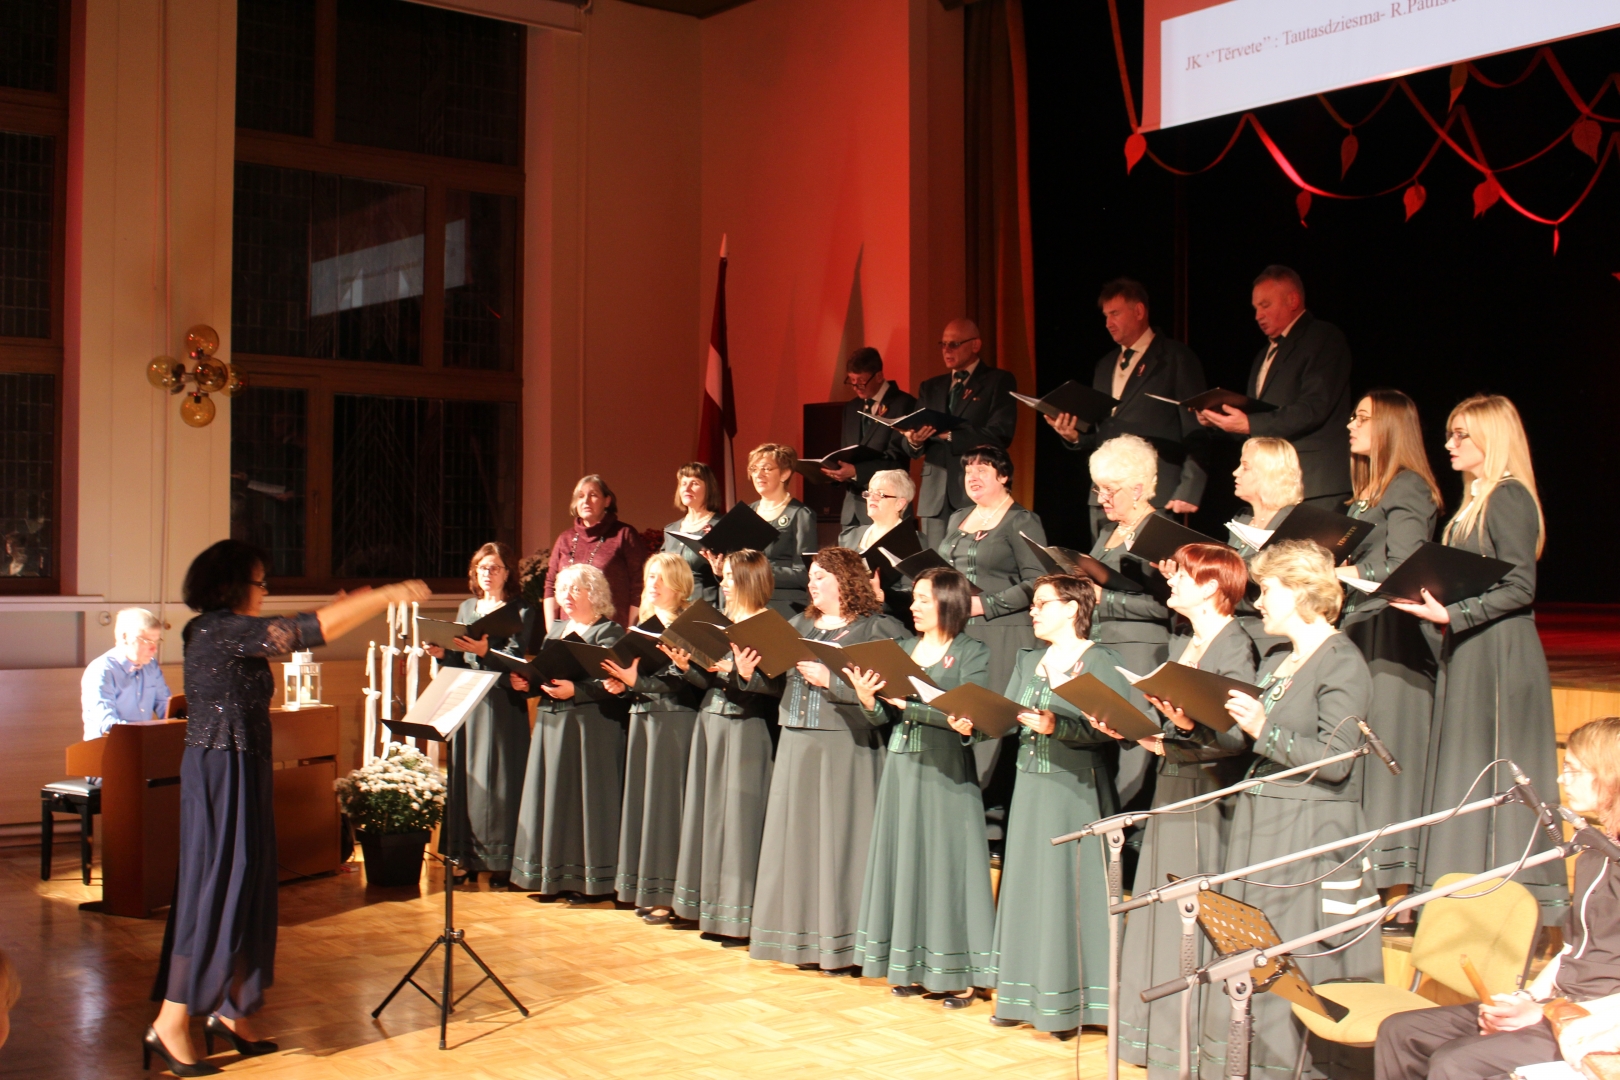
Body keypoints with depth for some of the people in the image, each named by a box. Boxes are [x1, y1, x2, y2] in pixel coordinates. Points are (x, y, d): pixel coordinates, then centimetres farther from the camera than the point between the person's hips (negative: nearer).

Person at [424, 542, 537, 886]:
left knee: (498, 776, -6)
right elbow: (458, 662, 15)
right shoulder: (466, 608, 16)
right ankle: (468, 856, 11)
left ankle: (501, 859, -1)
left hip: (502, 703, -5)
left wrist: (485, 651, -29)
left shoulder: (521, 611, -1)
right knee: (465, 774, 5)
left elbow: (515, 660, -13)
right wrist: (441, 653, -5)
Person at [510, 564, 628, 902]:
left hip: (590, 726, -7)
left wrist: (576, 691, -25)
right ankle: (554, 876, 14)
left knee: (585, 795, -5)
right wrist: (527, 683, 0)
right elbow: (541, 673, 20)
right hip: (551, 722, 7)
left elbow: (612, 684, -15)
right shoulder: (555, 629, 18)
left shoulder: (608, 632, -5)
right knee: (552, 795, 7)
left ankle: (590, 878, 1)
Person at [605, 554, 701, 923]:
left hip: (674, 719, -8)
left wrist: (637, 681, -20)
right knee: (640, 798, 8)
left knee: (664, 799, -6)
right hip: (642, 716, 8)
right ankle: (644, 889, 15)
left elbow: (680, 679, -15)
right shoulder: (644, 622, 16)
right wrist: (620, 683, 0)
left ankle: (665, 894, -1)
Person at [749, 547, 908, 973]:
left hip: (846, 745, -7)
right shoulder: (800, 626, 17)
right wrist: (747, 672, -5)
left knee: (839, 837, -4)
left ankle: (843, 942, 3)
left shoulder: (877, 629, -5)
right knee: (799, 837, 8)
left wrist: (829, 680, -20)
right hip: (796, 744, 7)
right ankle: (803, 936, 18)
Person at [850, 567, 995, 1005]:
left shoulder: (972, 653, -3)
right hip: (902, 768, 6)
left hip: (946, 772, -6)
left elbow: (967, 715, -16)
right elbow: (882, 718, 11)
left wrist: (906, 704, -17)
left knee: (946, 863, -3)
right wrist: (868, 699, -9)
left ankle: (958, 974, 4)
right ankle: (912, 967, 17)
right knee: (905, 861, 8)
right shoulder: (903, 649, 13)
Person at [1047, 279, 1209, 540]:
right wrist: (1074, 435, 1)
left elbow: (1197, 432, -5)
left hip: (1154, 498, -6)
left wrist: (1189, 491, -13)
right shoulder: (1106, 364, 20)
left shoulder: (1176, 359, 0)